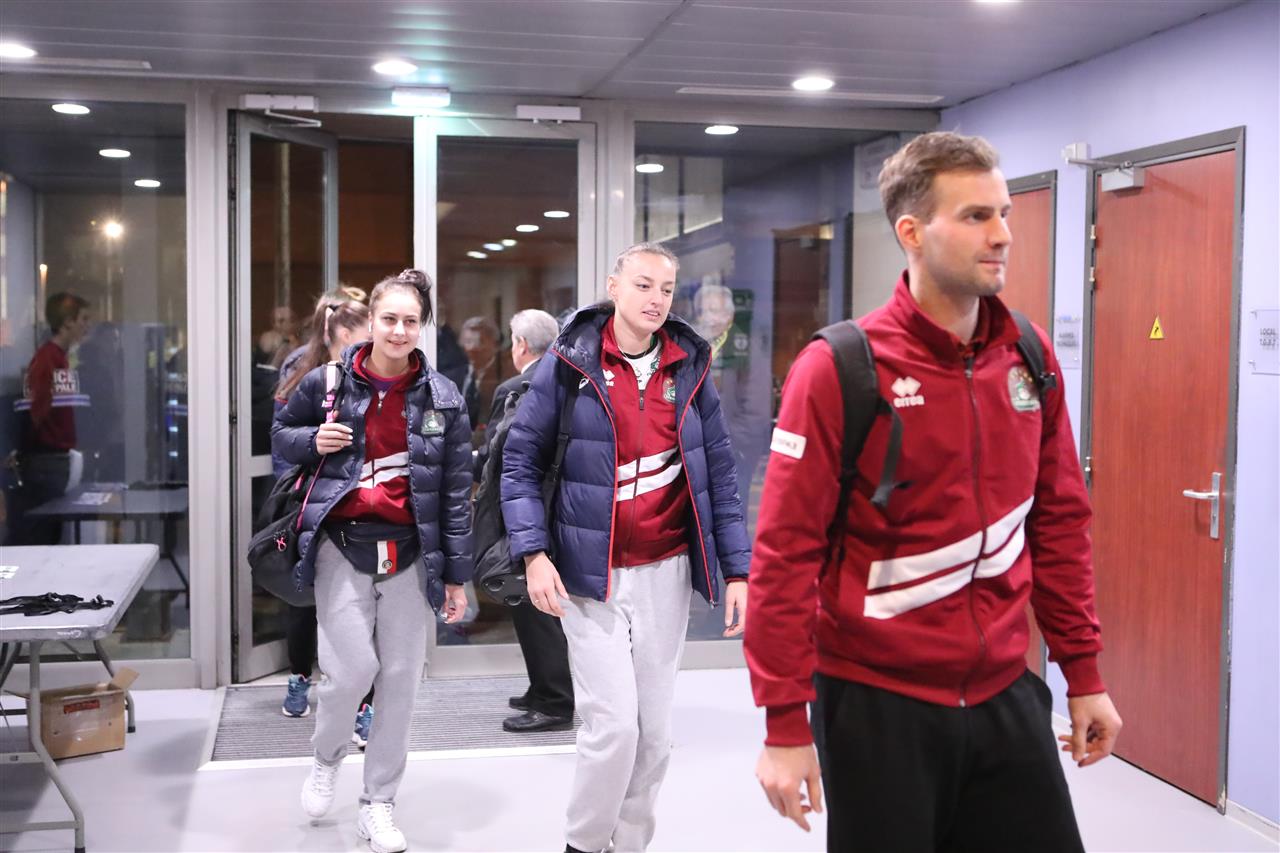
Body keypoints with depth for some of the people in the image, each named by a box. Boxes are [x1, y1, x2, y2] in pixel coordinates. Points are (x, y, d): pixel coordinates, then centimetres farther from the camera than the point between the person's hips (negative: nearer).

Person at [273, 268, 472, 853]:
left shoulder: (442, 398, 1)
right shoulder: (327, 382, 1)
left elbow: (456, 491, 3)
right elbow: (282, 433, 17)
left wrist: (457, 574, 1)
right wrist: (313, 440, -7)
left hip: (409, 550, 1)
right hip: (342, 542, -1)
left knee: (400, 678, 3)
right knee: (352, 668, -10)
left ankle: (378, 804, 20)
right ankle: (326, 759, 23)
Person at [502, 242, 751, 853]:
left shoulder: (691, 368, 6)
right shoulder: (570, 363, -3)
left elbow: (719, 476, 8)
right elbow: (521, 462, -1)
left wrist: (738, 571, 3)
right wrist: (534, 554, -12)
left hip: (667, 572, 3)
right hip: (590, 573, -3)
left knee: (655, 727, 8)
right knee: (614, 722, -8)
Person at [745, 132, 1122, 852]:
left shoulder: (1030, 358, 2)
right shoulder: (840, 369, -13)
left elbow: (1060, 522, 9)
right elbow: (786, 552, -14)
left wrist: (1084, 672, 10)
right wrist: (786, 723, -14)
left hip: (1005, 697, 5)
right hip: (877, 706, -4)